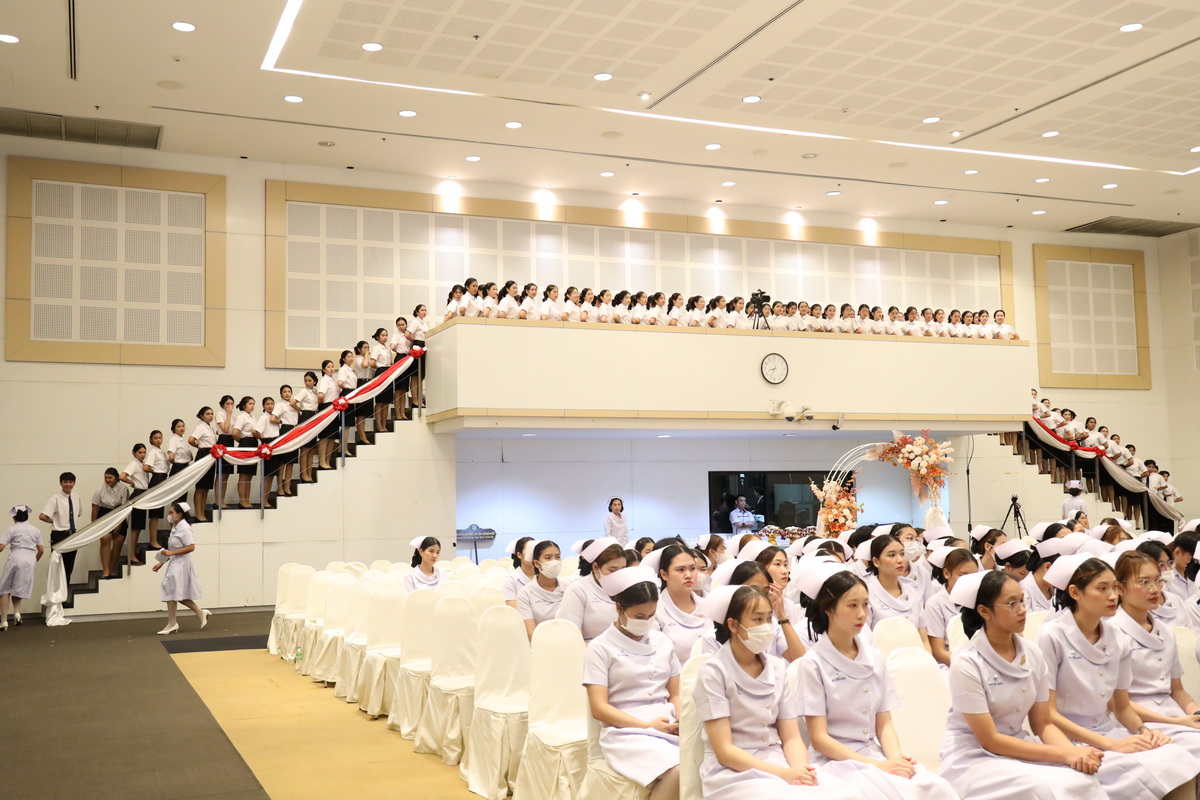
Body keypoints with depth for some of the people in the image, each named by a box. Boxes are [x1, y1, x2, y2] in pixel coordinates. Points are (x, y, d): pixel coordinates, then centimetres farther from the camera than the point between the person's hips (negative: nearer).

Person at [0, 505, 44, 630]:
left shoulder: (12, 530, 1)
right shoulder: (36, 531, 13)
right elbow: (41, 550, 14)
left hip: (15, 558, -3)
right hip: (30, 560, 3)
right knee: (18, 590, 18)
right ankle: (17, 612, -5)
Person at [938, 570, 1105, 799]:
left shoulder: (1033, 654, -1)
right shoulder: (966, 663, -18)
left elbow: (1043, 724, 4)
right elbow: (990, 740, -18)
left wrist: (1073, 752, -18)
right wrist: (1064, 754, -21)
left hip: (1017, 747, 5)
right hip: (974, 758, -5)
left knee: (1082, 778, -21)